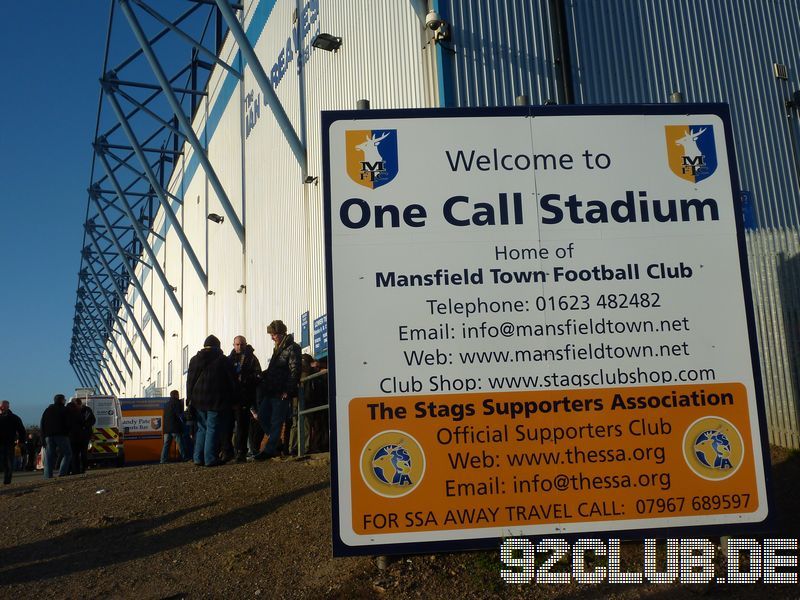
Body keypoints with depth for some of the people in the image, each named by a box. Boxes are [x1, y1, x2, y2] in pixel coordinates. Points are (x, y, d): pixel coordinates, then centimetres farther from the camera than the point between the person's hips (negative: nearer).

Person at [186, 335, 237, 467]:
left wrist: (190, 399, 14)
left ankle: (198, 458, 10)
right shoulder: (223, 360, -4)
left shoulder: (194, 360, 10)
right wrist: (232, 397, 12)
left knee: (202, 428, 13)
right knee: (213, 428, -3)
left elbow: (190, 381, 11)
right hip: (215, 401, -4)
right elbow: (232, 380, 0)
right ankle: (210, 458, -7)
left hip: (198, 401, 4)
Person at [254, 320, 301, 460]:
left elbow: (294, 370, -16)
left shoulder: (292, 348, -9)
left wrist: (288, 390, -20)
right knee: (262, 417, 10)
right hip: (271, 391, 9)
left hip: (281, 392, -9)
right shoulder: (278, 348, 19)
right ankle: (275, 445, 20)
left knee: (276, 421, -4)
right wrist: (264, 375, 10)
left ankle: (269, 450, 1)